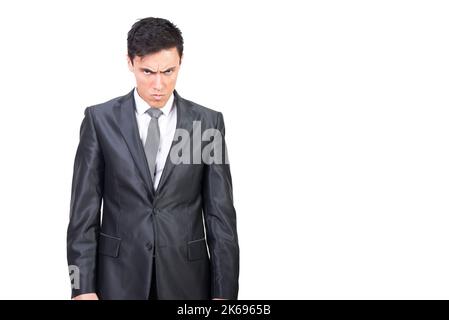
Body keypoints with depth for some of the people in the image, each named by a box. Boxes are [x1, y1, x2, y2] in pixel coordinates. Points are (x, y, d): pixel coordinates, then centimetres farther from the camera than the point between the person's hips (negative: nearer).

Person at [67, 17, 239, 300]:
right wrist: (83, 286, -7)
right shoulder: (100, 119, -1)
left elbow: (221, 214, 0)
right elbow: (84, 209, -1)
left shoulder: (208, 122, 1)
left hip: (185, 278, 1)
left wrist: (224, 292, -4)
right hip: (119, 278, 0)